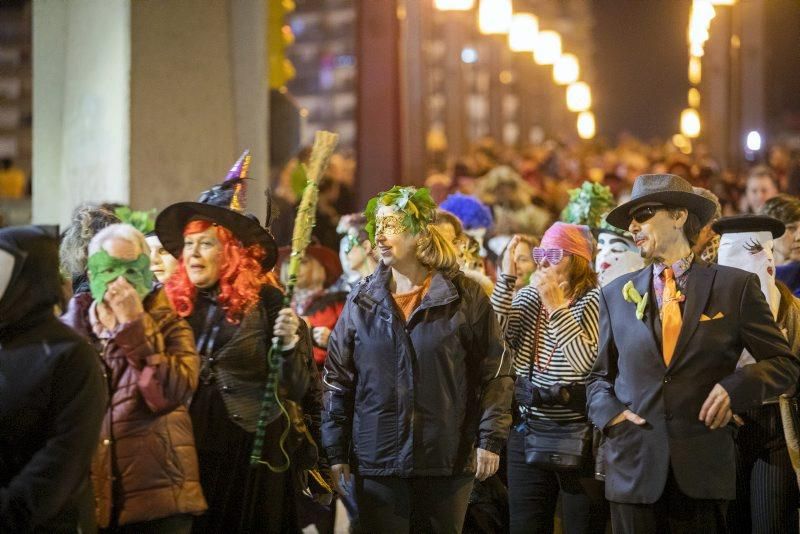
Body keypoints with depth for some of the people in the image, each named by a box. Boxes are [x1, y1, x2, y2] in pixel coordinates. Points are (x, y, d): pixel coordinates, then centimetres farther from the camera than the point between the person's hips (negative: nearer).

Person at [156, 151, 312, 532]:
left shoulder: (264, 301, -3)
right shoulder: (171, 302, 5)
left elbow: (294, 390, -5)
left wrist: (288, 343, -22)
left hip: (250, 450, -3)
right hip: (186, 446, 3)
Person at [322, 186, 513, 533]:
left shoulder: (465, 296, -1)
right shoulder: (362, 300, 6)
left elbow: (494, 373, 0)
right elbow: (338, 379, 8)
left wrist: (490, 439, -6)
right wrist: (336, 453, 4)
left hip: (448, 461, -2)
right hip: (376, 461, 2)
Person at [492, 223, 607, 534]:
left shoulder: (594, 299, -8)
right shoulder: (530, 296, 9)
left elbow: (590, 363, -21)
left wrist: (557, 307, -21)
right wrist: (506, 278, -8)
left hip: (578, 434, -5)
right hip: (528, 431, 5)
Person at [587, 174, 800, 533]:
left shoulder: (735, 286, 3)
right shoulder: (616, 295, 11)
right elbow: (600, 375, 18)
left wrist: (735, 387, -12)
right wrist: (609, 411, -2)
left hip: (703, 472, -2)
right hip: (634, 469, 2)